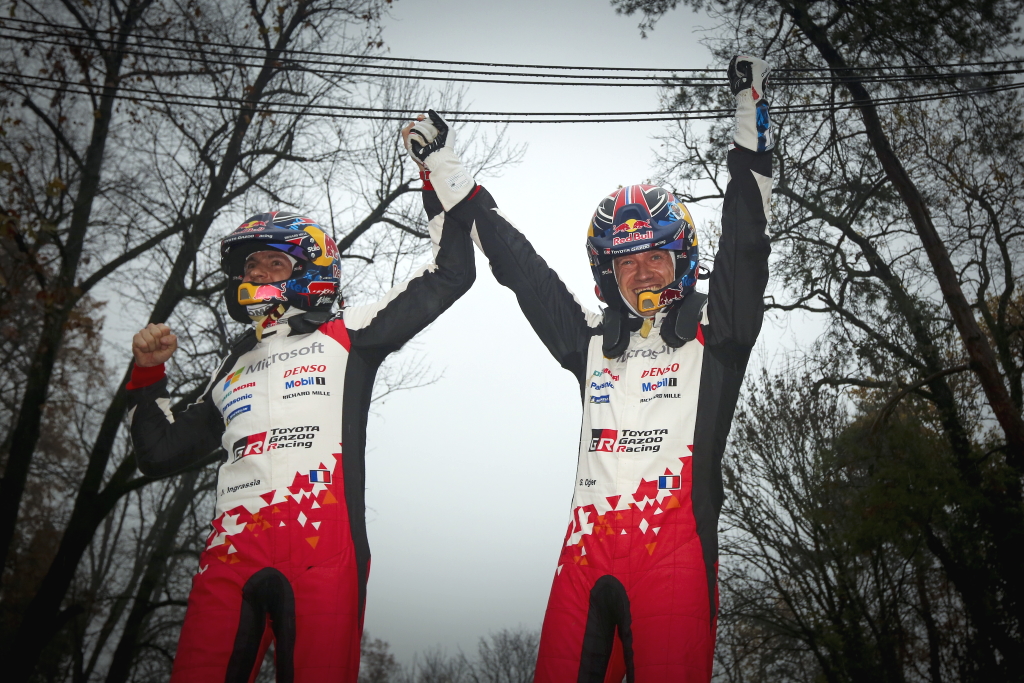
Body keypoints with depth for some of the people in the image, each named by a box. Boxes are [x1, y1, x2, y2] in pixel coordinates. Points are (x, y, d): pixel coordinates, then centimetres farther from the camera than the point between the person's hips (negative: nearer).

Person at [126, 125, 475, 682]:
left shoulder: (345, 336, 15)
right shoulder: (234, 368, 30)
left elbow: (450, 276, 10)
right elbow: (161, 453, 33)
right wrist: (147, 375, 21)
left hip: (324, 550, -4)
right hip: (232, 553, 4)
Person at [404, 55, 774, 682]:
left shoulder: (714, 336, 12)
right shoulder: (593, 342, 19)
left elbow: (744, 249, 3)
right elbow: (517, 266, 22)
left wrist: (751, 122, -1)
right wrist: (445, 167, 26)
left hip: (675, 547, -3)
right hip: (588, 551, 3)